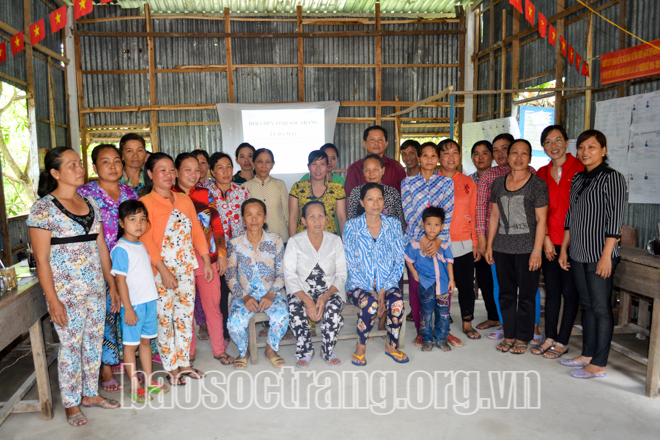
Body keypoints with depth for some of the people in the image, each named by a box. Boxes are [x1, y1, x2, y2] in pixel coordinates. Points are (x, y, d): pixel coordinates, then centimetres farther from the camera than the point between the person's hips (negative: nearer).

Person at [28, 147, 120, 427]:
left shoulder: (90, 204, 9)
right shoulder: (43, 208, -10)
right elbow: (41, 260, -11)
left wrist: (112, 284, 11)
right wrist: (53, 301, -14)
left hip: (96, 290, 6)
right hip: (66, 293, -6)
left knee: (94, 342, 14)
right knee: (70, 346, 6)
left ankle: (90, 393, 32)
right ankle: (71, 404, 24)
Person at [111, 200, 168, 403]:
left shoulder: (142, 246, 10)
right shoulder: (120, 249, -14)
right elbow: (120, 280, -16)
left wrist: (152, 299, 16)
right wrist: (128, 308, -18)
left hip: (149, 301, 8)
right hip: (133, 304, -8)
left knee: (146, 341, 15)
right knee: (131, 344, 5)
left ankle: (149, 382, 26)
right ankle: (135, 387, 15)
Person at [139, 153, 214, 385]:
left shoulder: (185, 200, 9)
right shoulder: (145, 203, -8)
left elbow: (196, 230, 12)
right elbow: (146, 239, -14)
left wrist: (206, 260, 8)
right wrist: (163, 270, -20)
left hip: (186, 267, 5)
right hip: (161, 270, -5)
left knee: (186, 315, 11)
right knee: (164, 318, 3)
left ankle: (184, 363, 25)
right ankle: (171, 368, 18)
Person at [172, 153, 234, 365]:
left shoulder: (205, 194, 7)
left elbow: (217, 226, 10)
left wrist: (222, 254, 7)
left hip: (208, 259, 3)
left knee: (213, 304, 8)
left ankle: (219, 349, 22)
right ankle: (189, 351, 24)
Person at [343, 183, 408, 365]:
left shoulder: (394, 225, 6)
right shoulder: (352, 226, -1)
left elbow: (399, 261, 3)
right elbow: (350, 264, -4)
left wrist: (384, 289, -11)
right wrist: (371, 291, -14)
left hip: (387, 284, 2)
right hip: (359, 285, -2)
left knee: (397, 302, -30)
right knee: (370, 303, -34)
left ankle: (392, 346, -3)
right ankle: (360, 347, -7)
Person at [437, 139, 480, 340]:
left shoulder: (468, 183, 9)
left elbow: (473, 215, 10)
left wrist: (475, 243, 8)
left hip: (463, 244, 2)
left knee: (466, 285, 8)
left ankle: (467, 323, 25)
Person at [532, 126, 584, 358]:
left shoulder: (580, 169, -6)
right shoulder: (542, 174, 10)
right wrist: (545, 239, 0)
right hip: (549, 242, 5)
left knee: (570, 291, 5)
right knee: (551, 290, 12)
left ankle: (562, 342, 16)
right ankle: (550, 338, 23)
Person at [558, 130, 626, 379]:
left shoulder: (612, 178, -9)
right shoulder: (577, 178, 12)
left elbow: (615, 219, -14)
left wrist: (606, 256, -18)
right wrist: (564, 249, 14)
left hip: (600, 255, -7)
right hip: (578, 254, 7)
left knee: (601, 308, 1)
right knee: (587, 305, 15)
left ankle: (598, 365, 10)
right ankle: (587, 355, 26)